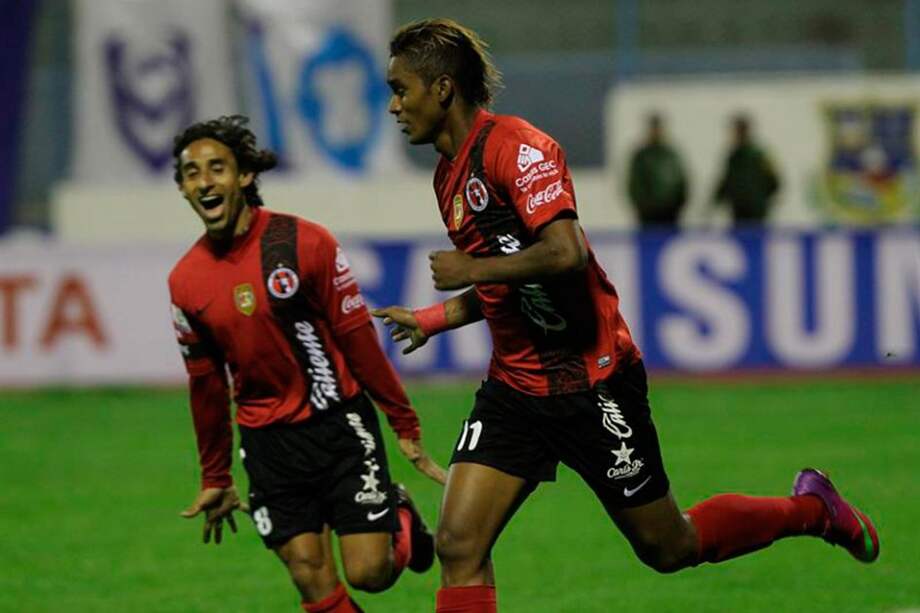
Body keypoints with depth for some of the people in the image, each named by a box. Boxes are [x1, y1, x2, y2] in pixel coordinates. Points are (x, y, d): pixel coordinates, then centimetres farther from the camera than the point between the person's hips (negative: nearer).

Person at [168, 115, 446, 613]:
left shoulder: (303, 242, -10)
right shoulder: (185, 281, 1)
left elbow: (358, 337, -6)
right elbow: (205, 383, 12)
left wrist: (405, 427, -5)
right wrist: (215, 480, 17)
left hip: (339, 424, -3)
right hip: (268, 441, 3)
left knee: (369, 572, -6)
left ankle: (401, 521, 27)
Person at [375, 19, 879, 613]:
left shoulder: (515, 146, -16)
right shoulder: (451, 174, 12)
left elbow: (566, 254, -29)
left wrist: (470, 268, -19)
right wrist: (431, 319, 18)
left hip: (590, 382, -8)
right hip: (515, 387, 8)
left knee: (669, 548, 6)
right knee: (459, 545, -10)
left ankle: (810, 508, 30)